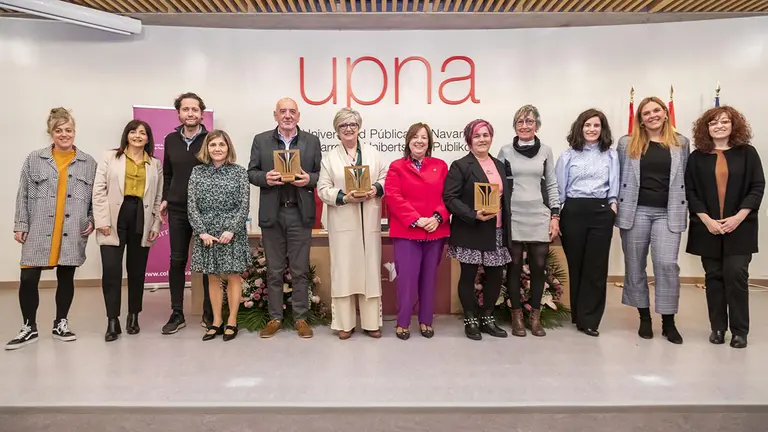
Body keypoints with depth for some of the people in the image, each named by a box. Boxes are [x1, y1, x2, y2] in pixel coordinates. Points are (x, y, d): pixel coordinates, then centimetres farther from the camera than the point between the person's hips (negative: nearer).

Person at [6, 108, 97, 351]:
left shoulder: (89, 163, 6)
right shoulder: (34, 160, 6)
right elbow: (24, 195, 5)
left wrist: (92, 221, -2)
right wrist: (21, 225, 0)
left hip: (73, 233, 0)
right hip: (39, 231, 0)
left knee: (66, 278, 8)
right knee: (28, 279, -1)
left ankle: (60, 324, 23)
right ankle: (29, 328, 15)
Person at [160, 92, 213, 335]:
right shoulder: (170, 140, 9)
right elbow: (167, 173, 16)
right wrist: (165, 198, 7)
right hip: (178, 210, 3)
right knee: (177, 260, 6)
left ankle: (209, 313, 15)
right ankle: (177, 314, 16)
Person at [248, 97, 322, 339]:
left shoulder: (312, 141, 6)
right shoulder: (261, 140, 6)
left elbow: (321, 174, 6)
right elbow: (251, 173, 6)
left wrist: (309, 179, -15)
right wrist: (265, 177, -15)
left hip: (300, 213, 0)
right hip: (272, 213, 1)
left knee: (300, 270, 5)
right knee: (274, 270, 9)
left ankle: (301, 318, 16)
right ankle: (275, 318, 20)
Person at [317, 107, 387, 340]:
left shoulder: (373, 152, 11)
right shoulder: (330, 158, 6)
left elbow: (386, 177, 9)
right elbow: (323, 189, 0)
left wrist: (377, 189, -11)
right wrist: (344, 197, -15)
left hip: (369, 222, 1)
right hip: (342, 222, -1)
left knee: (370, 268, 4)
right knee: (343, 269, 1)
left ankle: (371, 322, 14)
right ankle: (344, 322, 13)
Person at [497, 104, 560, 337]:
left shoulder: (545, 151, 8)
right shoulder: (506, 151, 4)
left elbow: (552, 185, 9)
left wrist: (555, 216, 3)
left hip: (539, 218, 1)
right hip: (513, 218, -1)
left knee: (539, 267, 4)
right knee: (514, 266, 4)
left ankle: (535, 316, 18)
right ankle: (517, 316, 17)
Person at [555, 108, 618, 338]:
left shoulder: (611, 155, 10)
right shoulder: (568, 155, 5)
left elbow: (614, 186, 9)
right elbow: (559, 188, 4)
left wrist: (613, 205, -3)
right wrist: (556, 215, 1)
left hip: (601, 212, 1)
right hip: (573, 212, -1)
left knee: (596, 267, -1)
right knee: (575, 264, 6)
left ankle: (588, 319, 8)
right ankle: (578, 315, 20)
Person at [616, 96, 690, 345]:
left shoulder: (681, 143, 9)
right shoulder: (627, 143, 6)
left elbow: (686, 178, 10)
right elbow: (618, 176, 6)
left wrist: (683, 211, 5)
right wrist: (617, 206, 0)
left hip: (668, 213, 0)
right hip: (635, 211, 1)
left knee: (666, 264, -9)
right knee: (635, 265, 6)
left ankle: (668, 321, 6)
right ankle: (644, 317, 20)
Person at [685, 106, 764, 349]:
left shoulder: (747, 153, 4)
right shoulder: (697, 157, 5)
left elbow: (757, 187, 0)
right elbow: (690, 192, 0)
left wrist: (738, 217, -11)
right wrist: (707, 220, -11)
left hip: (739, 227, -1)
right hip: (707, 227, 1)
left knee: (736, 276, -5)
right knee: (714, 277, 6)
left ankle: (739, 330, 8)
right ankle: (717, 327, 16)